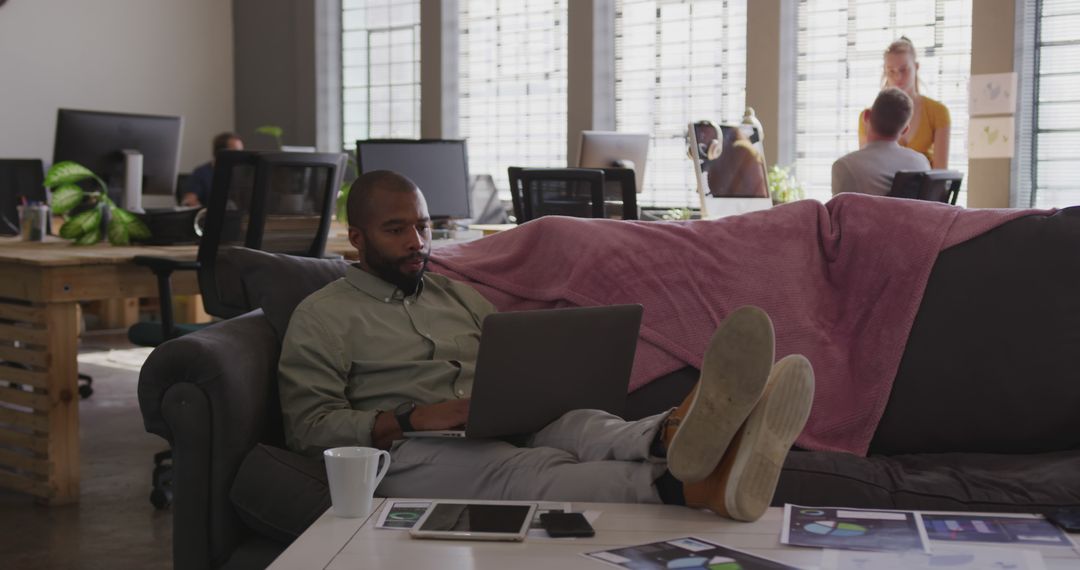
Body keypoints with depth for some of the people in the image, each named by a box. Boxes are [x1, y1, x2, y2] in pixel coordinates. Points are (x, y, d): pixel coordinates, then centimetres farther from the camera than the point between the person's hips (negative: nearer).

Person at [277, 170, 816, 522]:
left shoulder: (459, 296, 28)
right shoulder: (322, 317, 10)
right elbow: (308, 425, -1)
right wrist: (410, 419, -15)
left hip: (502, 433, 5)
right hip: (412, 454, -5)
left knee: (586, 425, -31)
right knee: (533, 471, -37)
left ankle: (680, 436, -67)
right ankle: (703, 489, -64)